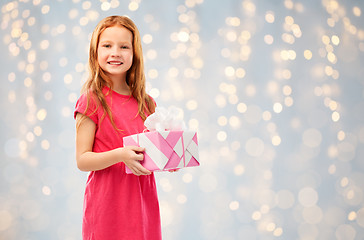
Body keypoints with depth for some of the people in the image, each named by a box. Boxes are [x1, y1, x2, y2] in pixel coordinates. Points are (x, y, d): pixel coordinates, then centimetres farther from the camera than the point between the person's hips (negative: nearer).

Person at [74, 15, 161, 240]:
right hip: (107, 203, -4)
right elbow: (82, 160, -9)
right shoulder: (92, 100, -6)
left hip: (142, 200, 5)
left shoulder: (146, 103, 9)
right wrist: (119, 155, -24)